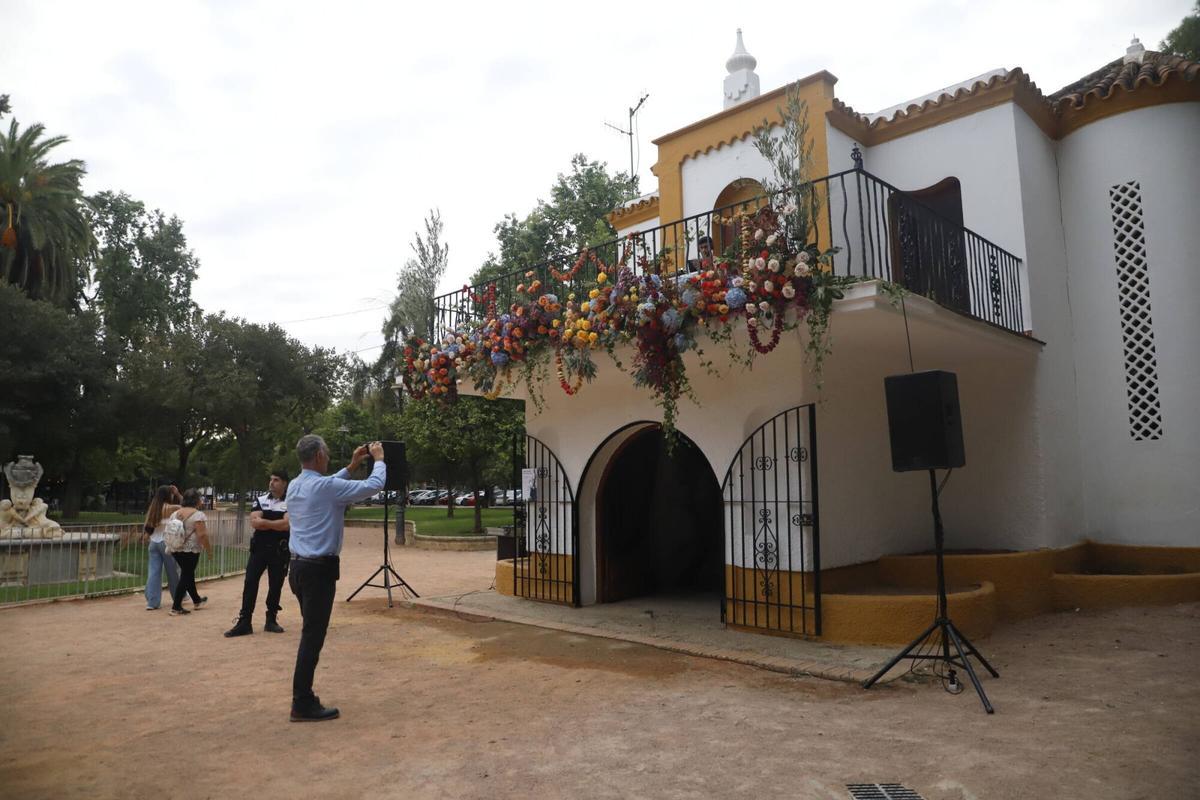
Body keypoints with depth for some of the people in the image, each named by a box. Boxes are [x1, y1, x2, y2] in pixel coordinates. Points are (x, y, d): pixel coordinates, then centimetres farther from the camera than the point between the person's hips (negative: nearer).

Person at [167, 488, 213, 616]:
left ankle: (196, 601, 32)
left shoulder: (175, 513, 9)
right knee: (186, 577, -1)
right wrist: (208, 549, -9)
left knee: (189, 574, 19)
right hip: (190, 550, -8)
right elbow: (202, 535, -18)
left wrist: (171, 547, 23)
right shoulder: (197, 514, -13)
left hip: (176, 549, 8)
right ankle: (176, 607, -2)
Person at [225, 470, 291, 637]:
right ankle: (244, 622, 2)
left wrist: (264, 522, -11)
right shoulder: (260, 501, 7)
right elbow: (254, 523, -7)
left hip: (280, 550, -2)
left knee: (276, 585, 6)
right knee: (250, 583, -2)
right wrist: (277, 524, -11)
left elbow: (286, 524, -17)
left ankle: (271, 620, 20)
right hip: (259, 548, 2)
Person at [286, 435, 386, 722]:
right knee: (313, 636, -2)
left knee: (311, 633, 16)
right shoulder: (325, 486, -17)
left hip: (299, 567, 9)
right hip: (319, 569, -9)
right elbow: (374, 485, -13)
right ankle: (303, 705, 5)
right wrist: (379, 458, 3)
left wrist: (351, 467, 25)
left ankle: (303, 697, 22)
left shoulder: (294, 486, 9)